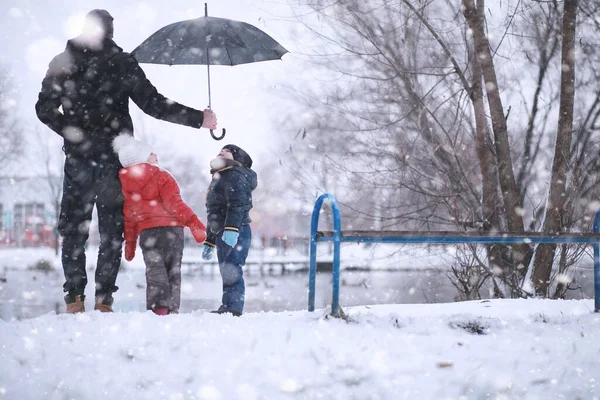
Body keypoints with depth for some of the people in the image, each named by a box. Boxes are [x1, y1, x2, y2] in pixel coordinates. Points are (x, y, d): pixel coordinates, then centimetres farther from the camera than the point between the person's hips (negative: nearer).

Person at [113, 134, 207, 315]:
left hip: (146, 232, 3)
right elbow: (175, 203, -15)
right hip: (171, 228, -3)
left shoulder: (125, 184, 10)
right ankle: (172, 308, 2)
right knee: (173, 270, 6)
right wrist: (194, 222, -16)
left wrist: (129, 244, 22)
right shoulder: (161, 177, -5)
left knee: (155, 271, 4)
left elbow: (129, 218, 15)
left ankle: (157, 307, -10)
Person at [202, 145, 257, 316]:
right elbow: (214, 213, 32)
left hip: (235, 233, -10)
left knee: (231, 269, -19)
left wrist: (231, 229, -33)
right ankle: (228, 309, 7)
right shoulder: (219, 178, 29)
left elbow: (237, 204, -20)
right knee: (227, 272, 7)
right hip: (223, 234, 10)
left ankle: (233, 307, -26)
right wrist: (209, 242, 30)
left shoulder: (235, 175, -4)